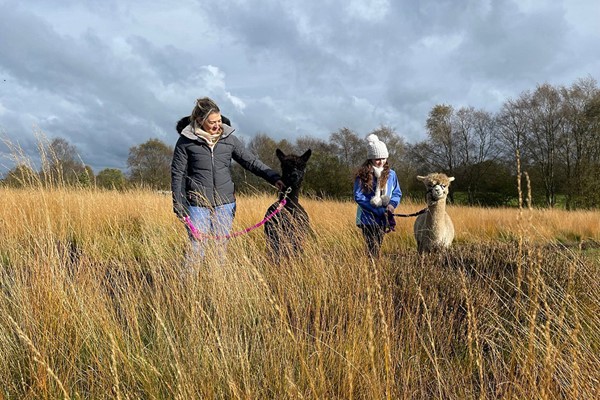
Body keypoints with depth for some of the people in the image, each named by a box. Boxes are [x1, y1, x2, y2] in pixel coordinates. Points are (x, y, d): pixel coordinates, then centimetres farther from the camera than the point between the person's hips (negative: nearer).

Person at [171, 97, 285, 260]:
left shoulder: (229, 138, 5)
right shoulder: (186, 141, -2)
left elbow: (251, 161, 5)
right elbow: (177, 174, 0)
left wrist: (273, 178, -6)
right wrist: (179, 205, -3)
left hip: (225, 204, 3)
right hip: (197, 205, -3)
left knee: (221, 247, 10)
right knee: (196, 248, 0)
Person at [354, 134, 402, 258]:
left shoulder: (391, 174, 4)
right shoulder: (362, 175, -10)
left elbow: (397, 193, 10)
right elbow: (358, 197, -12)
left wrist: (392, 204, -14)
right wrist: (379, 211, -16)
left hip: (383, 219, 4)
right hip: (368, 218, -4)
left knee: (377, 248, 15)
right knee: (373, 250, -9)